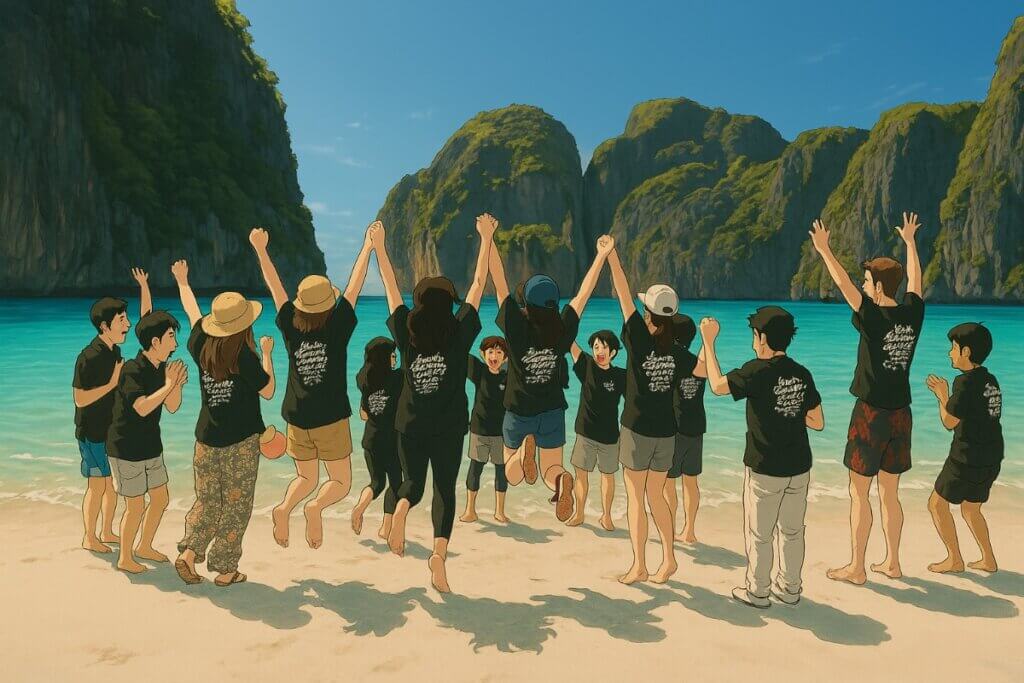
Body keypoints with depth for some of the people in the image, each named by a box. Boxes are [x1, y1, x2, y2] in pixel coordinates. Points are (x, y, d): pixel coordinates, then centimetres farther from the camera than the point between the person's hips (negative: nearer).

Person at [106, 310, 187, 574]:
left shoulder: (162, 369, 0)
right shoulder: (132, 370, -22)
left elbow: (172, 407, 2)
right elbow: (142, 407, -33)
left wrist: (177, 385, -14)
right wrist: (168, 384, -28)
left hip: (151, 448, 8)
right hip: (126, 450, -8)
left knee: (160, 499, 15)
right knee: (136, 507, 2)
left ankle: (144, 547, 36)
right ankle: (125, 558, 22)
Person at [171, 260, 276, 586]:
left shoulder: (202, 347, -2)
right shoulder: (245, 357, -18)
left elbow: (192, 312, 15)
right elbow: (268, 392, -7)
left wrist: (182, 282, 33)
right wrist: (267, 354, 2)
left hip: (207, 438, 5)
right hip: (241, 442, -5)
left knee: (207, 500, 20)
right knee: (235, 505, 6)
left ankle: (189, 553, 8)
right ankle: (225, 570, 13)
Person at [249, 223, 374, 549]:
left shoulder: (291, 327, -1)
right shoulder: (337, 327, -9)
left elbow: (275, 286, 7)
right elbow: (354, 286, -4)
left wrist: (260, 249, 17)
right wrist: (368, 246, 4)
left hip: (297, 417, 4)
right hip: (331, 419, -4)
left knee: (306, 479, 19)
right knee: (341, 482, 7)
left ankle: (283, 508, -10)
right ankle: (316, 507, -23)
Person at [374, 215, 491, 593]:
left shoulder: (406, 332, -3)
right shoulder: (460, 332, -7)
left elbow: (391, 287, 6)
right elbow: (478, 285, -1)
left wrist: (379, 246, 16)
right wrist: (486, 239, 7)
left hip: (410, 424, 2)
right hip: (449, 426, -2)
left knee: (413, 481, 19)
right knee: (445, 488, 7)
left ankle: (401, 508, -14)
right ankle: (439, 552, -11)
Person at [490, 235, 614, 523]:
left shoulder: (516, 327, -19)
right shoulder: (563, 330, -12)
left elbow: (500, 283, -16)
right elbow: (583, 293, -1)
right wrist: (602, 254, 9)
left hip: (518, 412, -1)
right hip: (553, 413, 1)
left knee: (513, 477, 18)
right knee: (552, 470, 14)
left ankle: (523, 452, -18)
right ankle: (562, 480, -25)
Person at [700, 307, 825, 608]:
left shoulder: (758, 371, -18)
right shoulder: (802, 373, 0)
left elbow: (717, 385, -8)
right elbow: (818, 423, 4)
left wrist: (709, 341, -3)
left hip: (764, 470, -6)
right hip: (799, 469, 6)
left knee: (759, 535, 9)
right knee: (792, 531, 17)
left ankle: (757, 592, 21)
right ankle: (789, 588, 30)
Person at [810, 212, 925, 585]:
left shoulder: (874, 318, -16)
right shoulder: (913, 314, 1)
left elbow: (843, 284, -14)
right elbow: (915, 279, 18)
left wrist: (824, 250, -4)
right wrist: (909, 241, 32)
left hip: (871, 414, -7)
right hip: (901, 414, 7)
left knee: (859, 494, 2)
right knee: (890, 493, 16)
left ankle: (856, 568, 9)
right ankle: (891, 562, 26)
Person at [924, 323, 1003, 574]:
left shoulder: (965, 381, -17)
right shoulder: (991, 381, 9)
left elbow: (950, 422, -13)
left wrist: (942, 396, 1)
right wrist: (946, 396, 14)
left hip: (967, 459, -9)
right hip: (991, 459, 9)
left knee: (937, 504, 6)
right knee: (971, 509, 23)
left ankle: (954, 560, 11)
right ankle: (988, 559, 23)